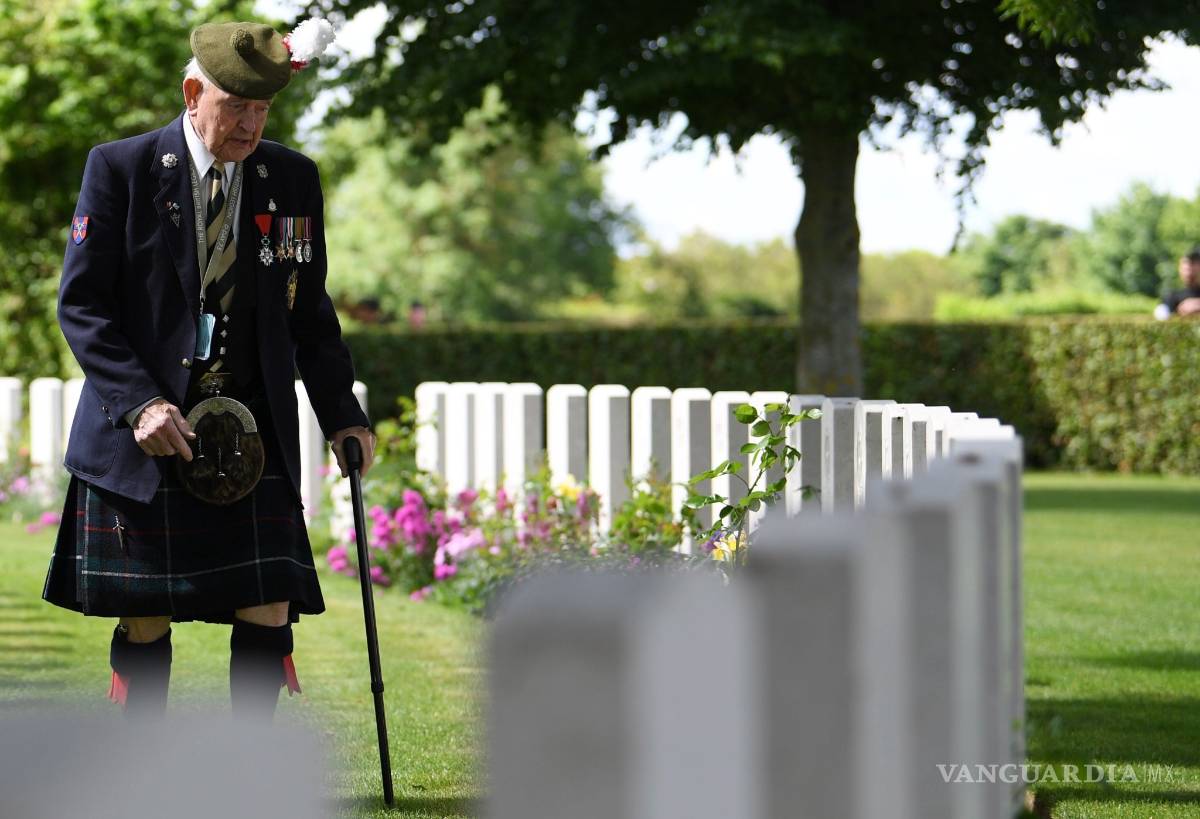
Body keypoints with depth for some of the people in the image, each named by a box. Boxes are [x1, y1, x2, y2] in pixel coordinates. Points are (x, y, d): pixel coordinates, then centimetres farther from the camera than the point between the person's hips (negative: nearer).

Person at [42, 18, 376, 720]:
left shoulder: (292, 179, 7)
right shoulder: (120, 169, -3)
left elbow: (309, 311, 15)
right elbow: (81, 303, -5)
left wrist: (342, 415, 3)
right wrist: (139, 402, -17)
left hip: (253, 440, 3)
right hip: (142, 433, -2)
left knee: (269, 615, -4)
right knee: (145, 623, 3)